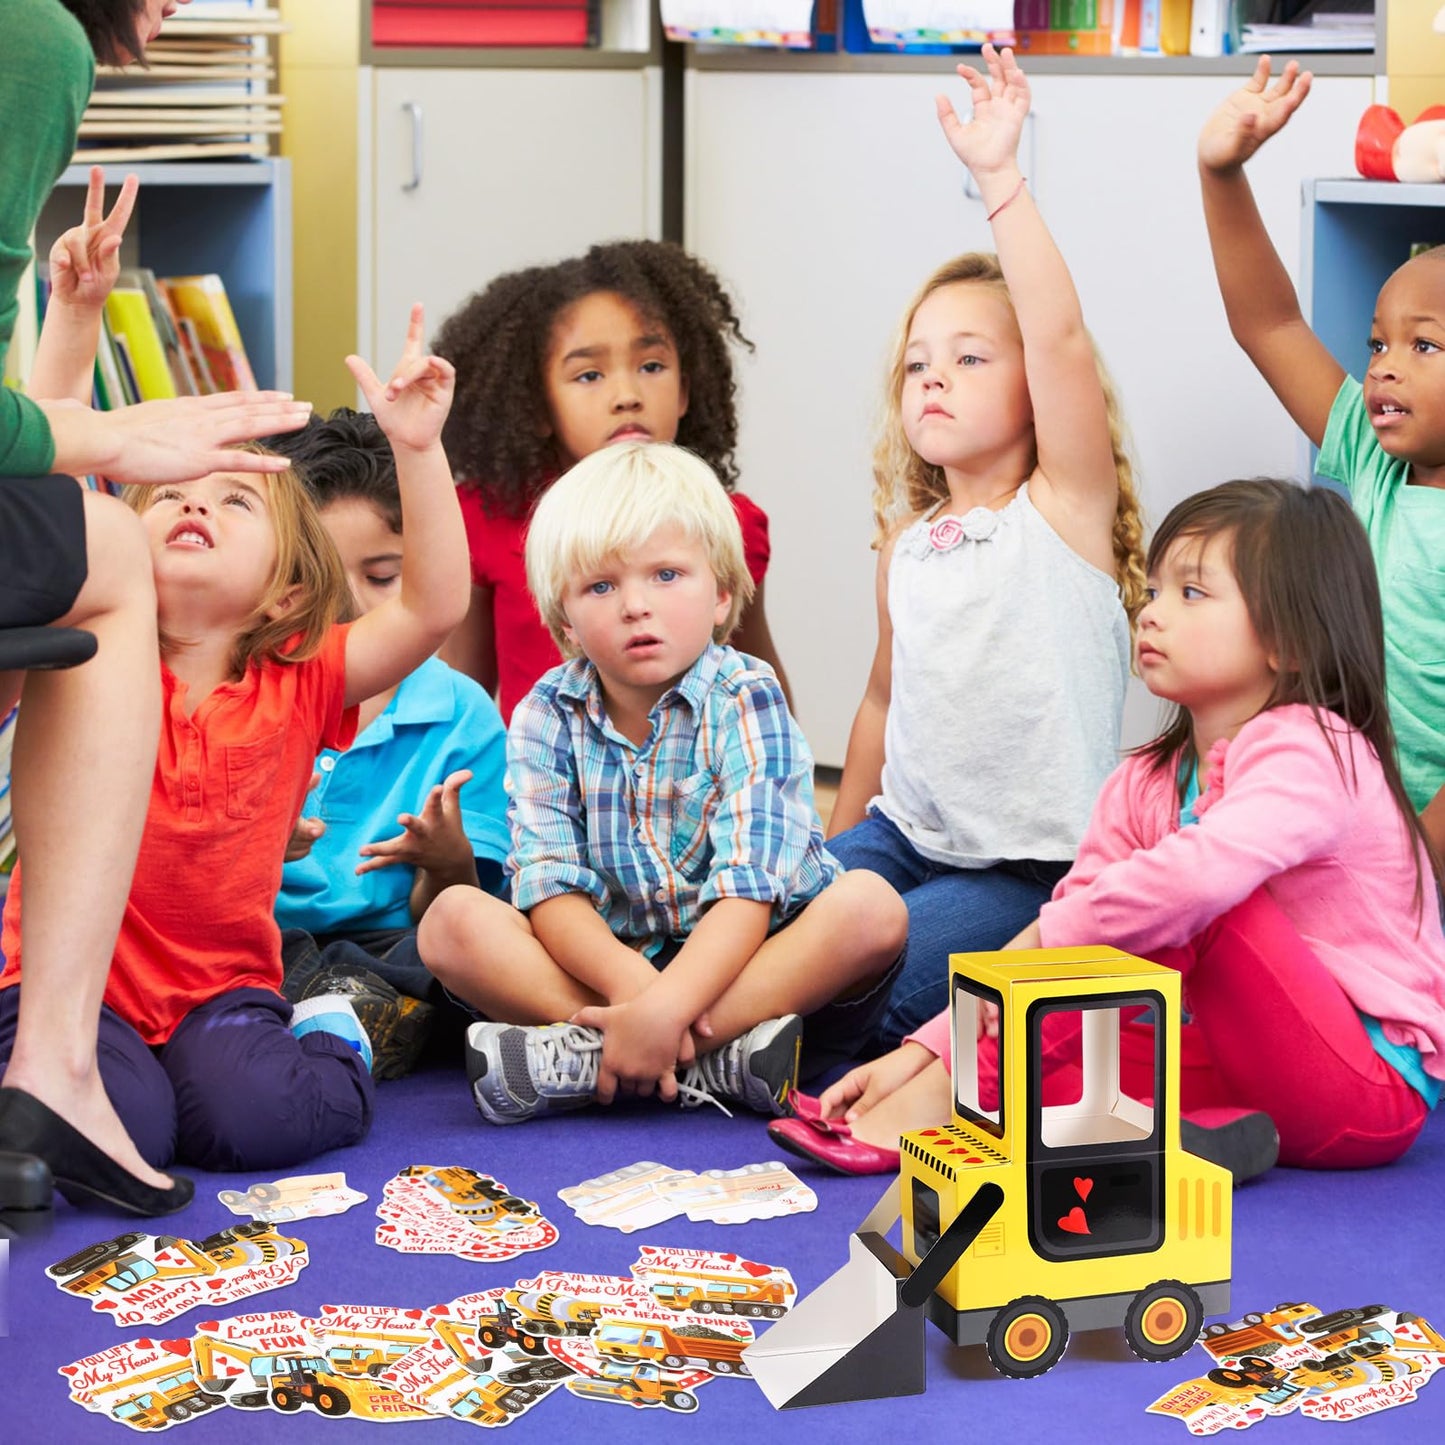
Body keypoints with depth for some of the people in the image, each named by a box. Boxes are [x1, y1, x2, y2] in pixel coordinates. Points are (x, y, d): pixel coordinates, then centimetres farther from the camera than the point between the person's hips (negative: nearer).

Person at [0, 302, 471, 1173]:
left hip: (222, 987, 1)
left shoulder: (298, 685, 1)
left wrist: (417, 448, -20)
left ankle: (328, 1049, 7)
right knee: (119, 1130, -28)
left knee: (248, 1120, -27)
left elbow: (435, 607, -10)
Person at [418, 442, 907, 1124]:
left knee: (871, 906, -30)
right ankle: (718, 1061, -31)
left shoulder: (744, 701, -9)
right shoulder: (547, 717, 0)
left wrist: (666, 1005, -36)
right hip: (609, 966, 2)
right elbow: (550, 885, -10)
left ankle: (582, 1061, -34)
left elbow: (748, 886, -21)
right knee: (452, 919, -19)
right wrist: (628, 982, -31)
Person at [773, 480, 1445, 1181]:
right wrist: (922, 1051, -9)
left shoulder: (1309, 749, -14)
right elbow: (1065, 924, 2)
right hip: (1251, 1066, 7)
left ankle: (944, 1099, -25)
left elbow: (1203, 872, -34)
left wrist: (1043, 939, -25)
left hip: (1376, 1089, -7)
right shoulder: (1148, 782, 10)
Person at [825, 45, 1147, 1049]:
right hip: (909, 834, 7)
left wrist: (1001, 178, -30)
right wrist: (833, 845, 24)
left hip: (1030, 870, -6)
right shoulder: (908, 542, 11)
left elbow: (1062, 337, -23)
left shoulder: (1064, 509, -8)